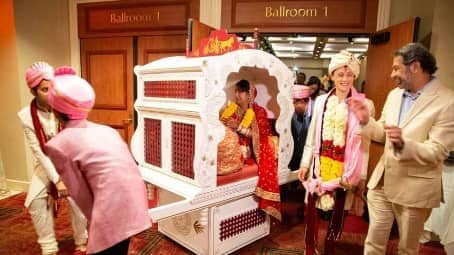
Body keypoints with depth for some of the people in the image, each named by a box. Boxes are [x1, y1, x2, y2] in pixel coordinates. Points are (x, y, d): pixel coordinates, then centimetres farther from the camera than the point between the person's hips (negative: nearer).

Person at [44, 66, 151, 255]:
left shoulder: (58, 145, -2)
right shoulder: (105, 129, 16)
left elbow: (81, 194, 0)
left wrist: (97, 222, 14)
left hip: (113, 209, -7)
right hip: (135, 200, 7)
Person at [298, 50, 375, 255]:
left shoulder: (365, 104, -6)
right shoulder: (321, 101, 1)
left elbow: (364, 143, -4)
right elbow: (312, 135, 6)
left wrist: (362, 177, -2)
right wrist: (305, 163, 6)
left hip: (345, 168, -2)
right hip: (320, 164, 2)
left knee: (338, 211, 12)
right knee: (312, 208, 9)